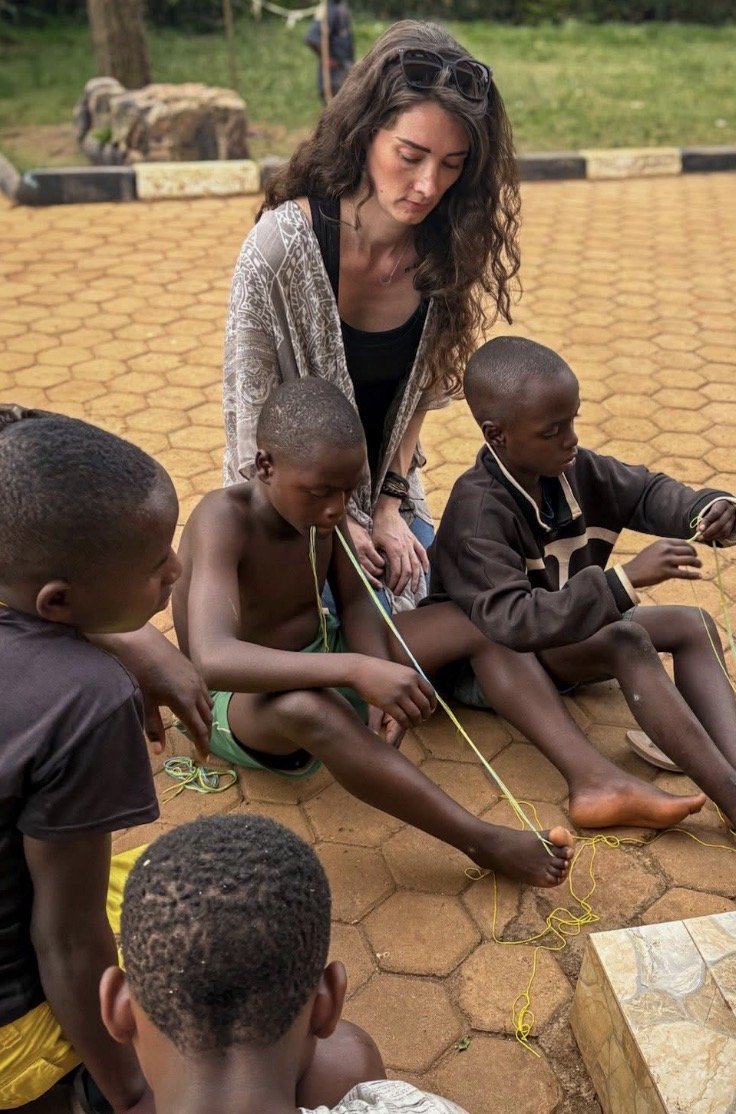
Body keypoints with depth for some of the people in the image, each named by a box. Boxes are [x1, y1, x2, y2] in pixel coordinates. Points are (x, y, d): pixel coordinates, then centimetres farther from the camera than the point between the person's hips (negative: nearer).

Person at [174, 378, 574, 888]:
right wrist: (358, 671, -51)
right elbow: (211, 659, -43)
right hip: (243, 698, -7)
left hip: (320, 660, 7)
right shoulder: (224, 519, -29)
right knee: (307, 706, -44)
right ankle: (484, 842, -39)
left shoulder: (319, 501, -8)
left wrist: (379, 680, -24)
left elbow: (355, 600, -2)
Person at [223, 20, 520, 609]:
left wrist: (390, 505, -6)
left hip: (386, 488, 4)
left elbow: (419, 390, 1)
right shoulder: (283, 244, -26)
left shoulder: (444, 248, -12)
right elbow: (256, 413, -18)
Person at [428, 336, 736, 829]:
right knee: (628, 641, -30)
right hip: (487, 659, -8)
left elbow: (646, 491, 4)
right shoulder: (478, 511, -30)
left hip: (560, 636, 8)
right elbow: (511, 621, -40)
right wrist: (626, 580, -46)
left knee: (694, 625, -6)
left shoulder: (571, 467, -9)